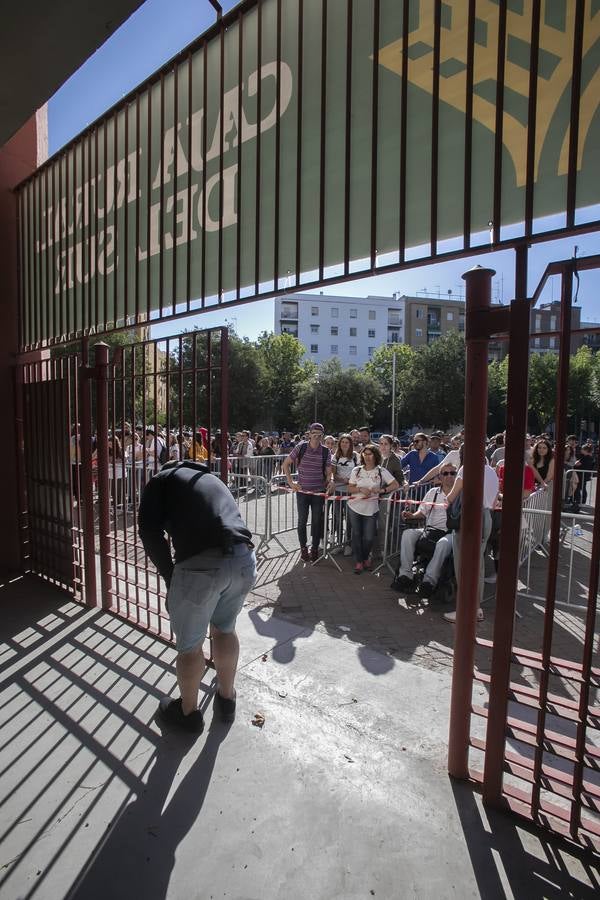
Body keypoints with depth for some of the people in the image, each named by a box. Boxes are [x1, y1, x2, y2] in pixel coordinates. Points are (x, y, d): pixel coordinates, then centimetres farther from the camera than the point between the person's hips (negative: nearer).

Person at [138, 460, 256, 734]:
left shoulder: (162, 479, 16)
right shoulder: (210, 479, 32)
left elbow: (150, 531, 0)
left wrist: (170, 577, 10)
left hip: (202, 564, -6)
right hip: (245, 558, 6)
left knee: (189, 644, 19)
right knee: (225, 629, 29)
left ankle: (189, 712, 41)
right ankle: (226, 700, 48)